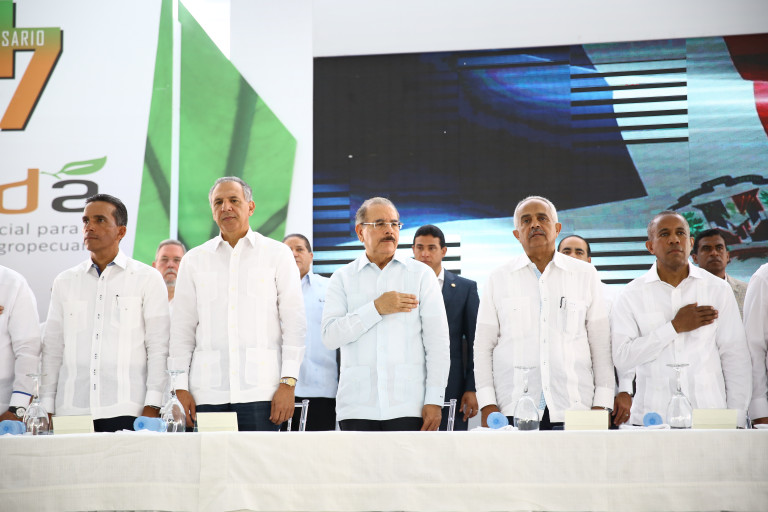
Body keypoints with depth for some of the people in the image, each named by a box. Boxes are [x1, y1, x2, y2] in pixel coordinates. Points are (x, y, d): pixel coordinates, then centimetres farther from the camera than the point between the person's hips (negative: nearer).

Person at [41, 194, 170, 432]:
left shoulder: (147, 278, 6)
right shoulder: (64, 282, 16)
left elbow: (158, 347, 1)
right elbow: (53, 348, 15)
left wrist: (152, 406, -8)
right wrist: (45, 408, 6)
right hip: (71, 410, 3)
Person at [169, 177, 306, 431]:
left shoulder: (277, 254, 8)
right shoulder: (194, 260, 14)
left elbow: (294, 321, 4)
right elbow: (182, 328, 14)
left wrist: (288, 383, -4)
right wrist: (181, 387, 5)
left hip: (260, 390, -2)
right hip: (207, 391, 2)